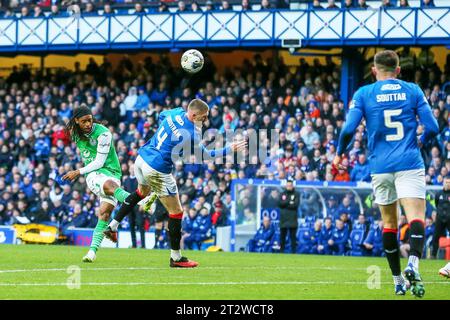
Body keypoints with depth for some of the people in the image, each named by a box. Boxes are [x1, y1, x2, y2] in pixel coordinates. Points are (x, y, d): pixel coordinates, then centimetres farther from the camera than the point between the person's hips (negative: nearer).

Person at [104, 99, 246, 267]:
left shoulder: (177, 113, -2)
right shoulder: (190, 135, -21)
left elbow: (161, 115, 24)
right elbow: (205, 155, -4)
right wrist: (230, 149, 5)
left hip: (141, 158, 8)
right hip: (158, 171, -8)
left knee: (142, 191, 39)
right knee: (176, 212, 5)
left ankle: (112, 226, 40)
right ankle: (176, 258, 12)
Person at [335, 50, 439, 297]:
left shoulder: (363, 94, 5)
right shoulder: (413, 91, 6)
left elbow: (348, 130, -3)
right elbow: (432, 128, 2)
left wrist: (339, 154, 15)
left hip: (380, 167, 2)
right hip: (409, 164, -2)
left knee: (389, 222, 13)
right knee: (416, 218, -12)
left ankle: (398, 281, 16)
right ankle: (413, 264, -38)